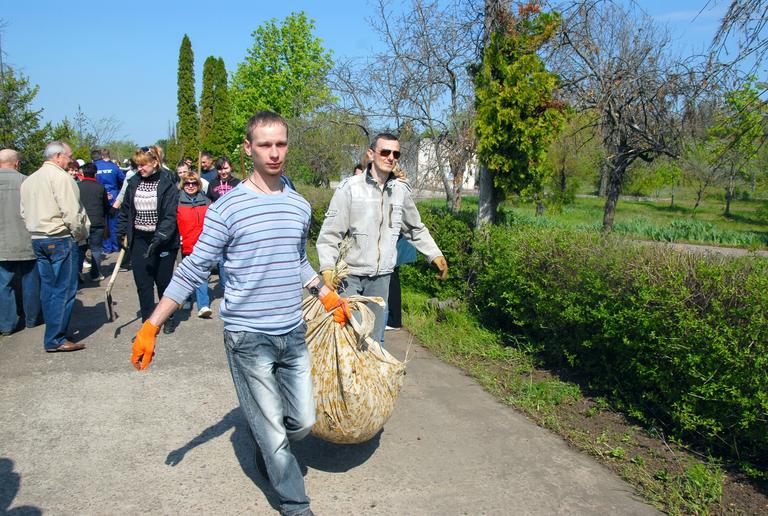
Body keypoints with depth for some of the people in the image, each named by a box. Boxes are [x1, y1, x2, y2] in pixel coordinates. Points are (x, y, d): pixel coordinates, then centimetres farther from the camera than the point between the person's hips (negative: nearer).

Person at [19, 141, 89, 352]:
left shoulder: (29, 180, 16)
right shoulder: (60, 176, -12)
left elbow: (25, 212, 17)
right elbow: (71, 212, -17)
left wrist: (37, 230, 17)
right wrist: (81, 234, -5)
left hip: (37, 239, 9)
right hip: (61, 239, -9)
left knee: (48, 288, 13)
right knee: (64, 289, -5)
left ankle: (54, 332, 21)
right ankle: (55, 339, -3)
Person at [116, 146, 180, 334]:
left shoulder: (167, 183, -9)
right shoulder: (134, 182, 5)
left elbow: (170, 216, -14)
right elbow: (125, 211, 14)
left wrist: (158, 239, -22)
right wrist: (122, 234, 8)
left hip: (163, 241, -4)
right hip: (139, 241, 4)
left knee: (163, 282, 8)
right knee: (143, 283, 3)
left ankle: (169, 318, 28)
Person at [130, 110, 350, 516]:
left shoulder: (300, 206, 6)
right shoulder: (227, 208, -10)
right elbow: (194, 270, -7)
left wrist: (329, 298, 18)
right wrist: (150, 327, -8)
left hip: (294, 334, 5)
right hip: (248, 337, -5)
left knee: (303, 422, 13)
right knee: (272, 433, 7)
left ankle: (269, 451, 45)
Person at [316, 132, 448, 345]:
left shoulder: (401, 190, 3)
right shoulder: (349, 188, -10)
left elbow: (416, 229, 19)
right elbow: (330, 233, -10)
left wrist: (435, 255, 19)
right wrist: (328, 268, -22)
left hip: (382, 276, 4)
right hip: (350, 275, -4)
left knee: (375, 337, 14)